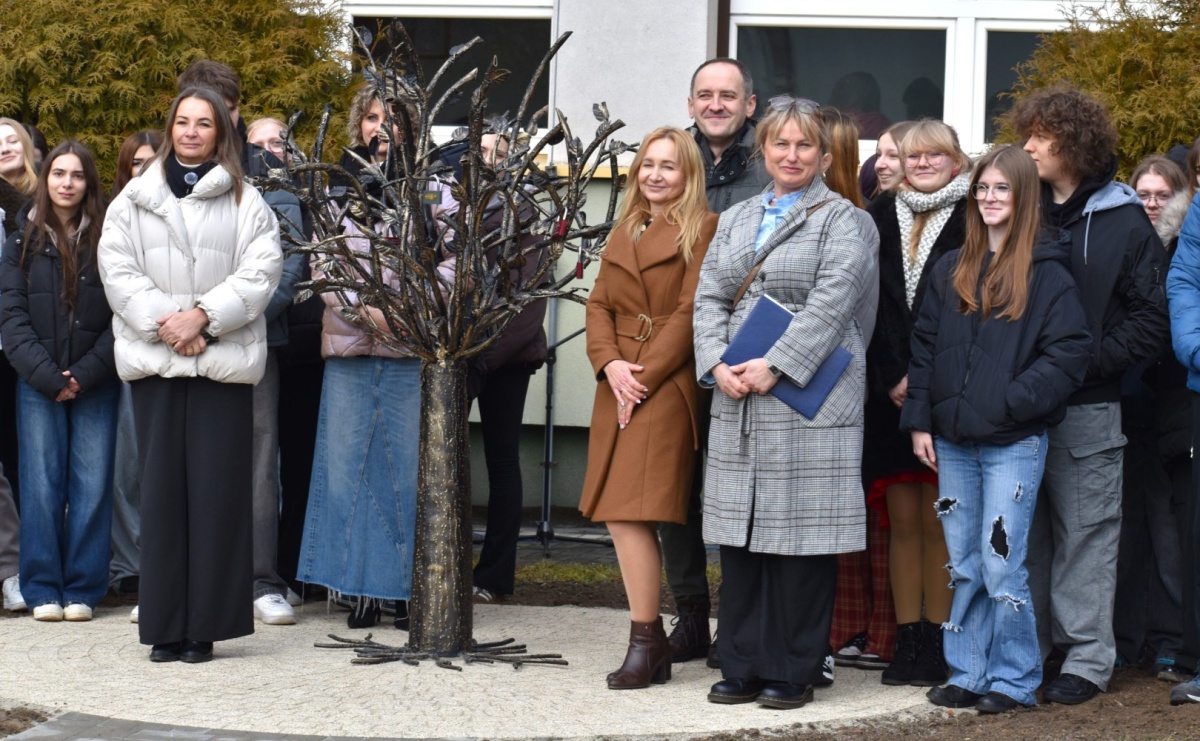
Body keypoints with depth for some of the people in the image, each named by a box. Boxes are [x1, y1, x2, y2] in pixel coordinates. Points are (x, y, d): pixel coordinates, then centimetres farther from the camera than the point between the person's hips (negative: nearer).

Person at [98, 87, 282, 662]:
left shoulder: (245, 203, 8)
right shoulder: (134, 199, 12)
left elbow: (260, 272, -1)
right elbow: (117, 269, 4)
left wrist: (203, 315, -13)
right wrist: (164, 323, -9)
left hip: (223, 358, -1)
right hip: (153, 357, 1)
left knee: (216, 489, -4)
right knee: (161, 486, 0)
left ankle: (205, 624, 1)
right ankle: (165, 626, 4)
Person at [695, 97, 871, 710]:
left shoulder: (839, 219, 2)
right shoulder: (735, 220, 19)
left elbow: (831, 303, -10)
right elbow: (709, 298, 12)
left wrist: (774, 367, -17)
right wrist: (718, 365, -5)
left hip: (806, 395, -5)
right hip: (736, 398, 5)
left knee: (800, 533, -4)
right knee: (739, 533, 6)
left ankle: (793, 671, 4)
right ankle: (743, 666, 14)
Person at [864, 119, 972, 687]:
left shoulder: (972, 220, 0)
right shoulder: (881, 215, 12)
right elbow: (874, 304, 6)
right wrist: (895, 378, -5)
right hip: (890, 392, 3)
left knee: (937, 520, -3)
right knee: (902, 518, 4)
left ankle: (936, 643, 2)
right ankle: (906, 641, 9)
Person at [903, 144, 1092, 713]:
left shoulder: (1046, 273, -4)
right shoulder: (951, 270, 11)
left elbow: (1070, 353, -10)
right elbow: (924, 346, 12)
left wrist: (1012, 400, -17)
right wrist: (919, 419, 5)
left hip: (1013, 443, -5)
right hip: (953, 441, 5)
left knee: (1001, 564, -5)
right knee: (964, 566, 10)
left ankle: (1015, 680, 7)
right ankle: (969, 674, 18)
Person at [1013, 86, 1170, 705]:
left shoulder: (1122, 222, -1)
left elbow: (1149, 319, -3)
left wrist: (1090, 360, -14)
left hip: (1087, 406, -4)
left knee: (1085, 532, 0)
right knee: (1027, 531, 9)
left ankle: (1088, 657, 7)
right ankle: (1027, 647, 19)